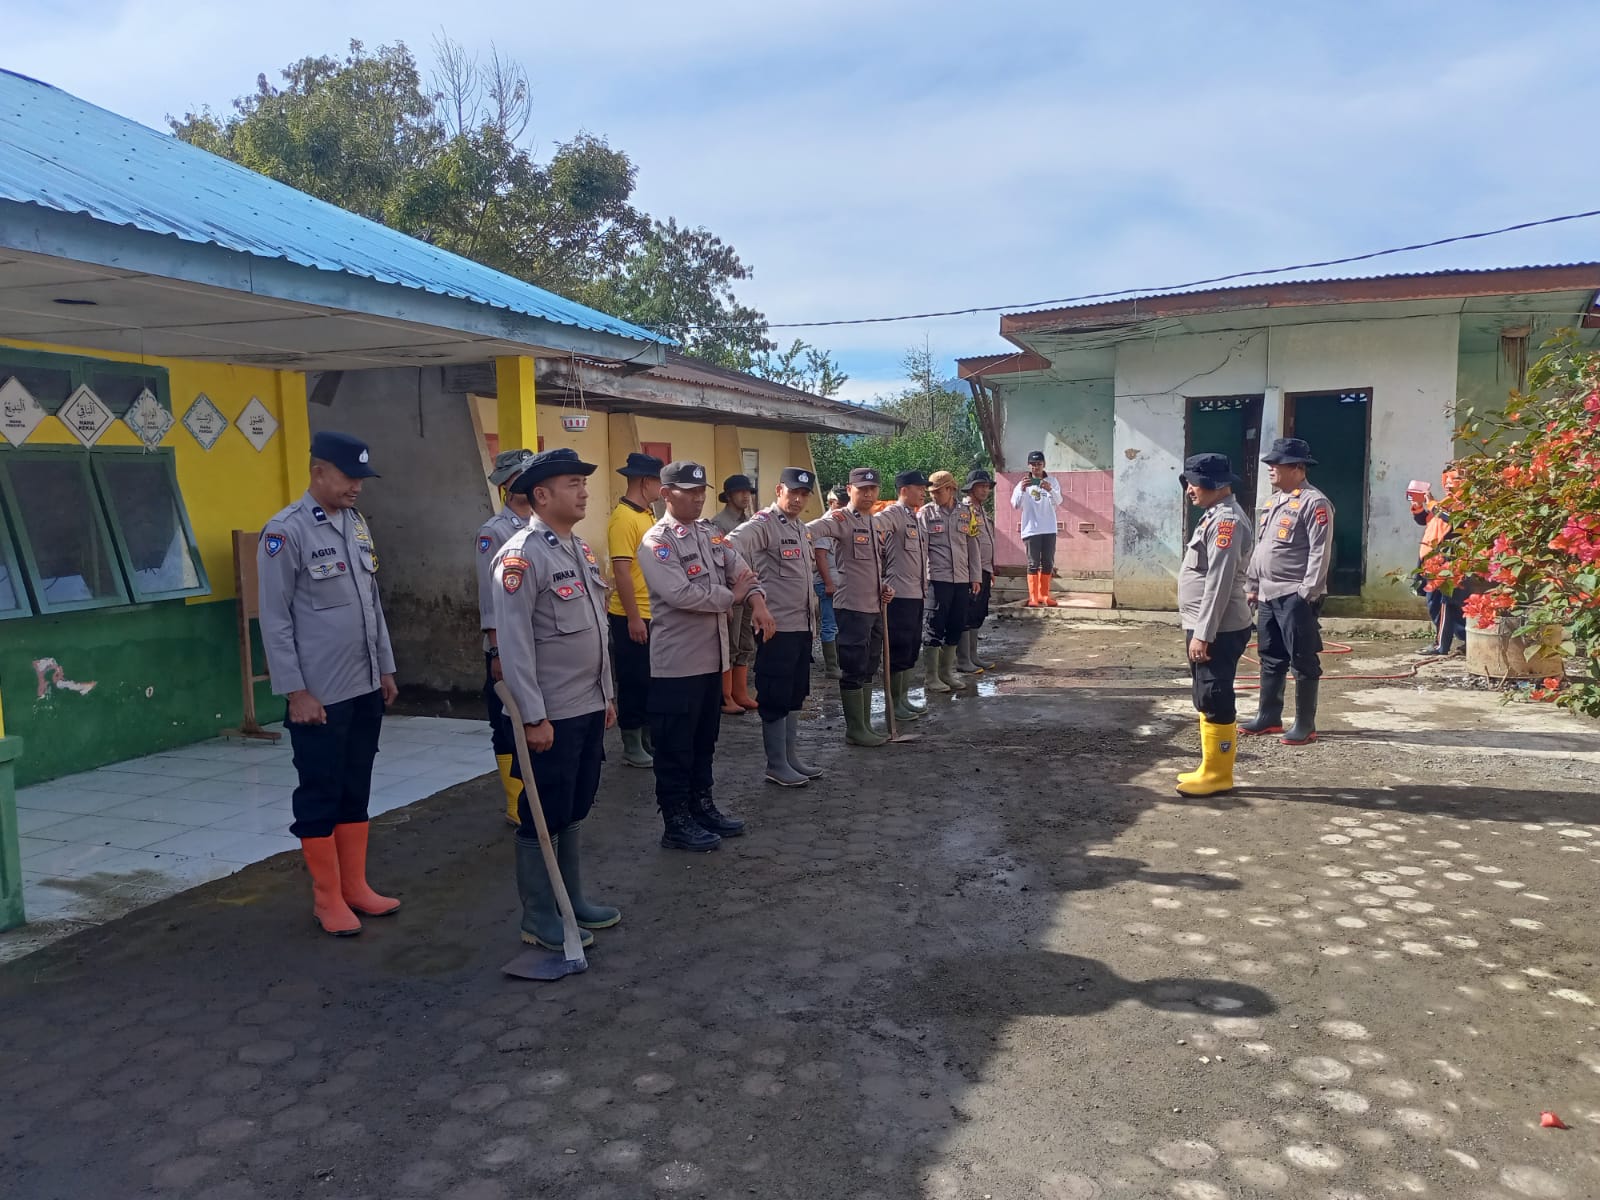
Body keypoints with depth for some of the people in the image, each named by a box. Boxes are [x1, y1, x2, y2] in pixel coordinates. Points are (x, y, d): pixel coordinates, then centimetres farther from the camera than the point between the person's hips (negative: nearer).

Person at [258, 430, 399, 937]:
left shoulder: (357, 524, 9)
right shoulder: (285, 531, -12)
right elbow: (274, 620, -12)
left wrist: (385, 668, 14)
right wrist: (295, 691, -14)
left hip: (365, 688, 7)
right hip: (319, 695, -7)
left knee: (356, 791, 15)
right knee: (320, 796, 5)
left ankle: (355, 886, 26)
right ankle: (327, 899, 17)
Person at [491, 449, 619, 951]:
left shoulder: (582, 549, 11)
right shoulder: (521, 555, -16)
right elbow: (513, 642, -19)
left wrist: (607, 694, 17)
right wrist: (534, 717, -20)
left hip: (590, 707, 8)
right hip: (551, 715, -8)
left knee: (575, 811, 18)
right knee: (542, 817, 4)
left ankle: (573, 898, 31)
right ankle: (538, 918, 17)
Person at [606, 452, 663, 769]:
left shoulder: (646, 514, 12)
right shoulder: (623, 518, -17)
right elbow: (621, 570, -21)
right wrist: (633, 617, -22)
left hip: (653, 614, 9)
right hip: (633, 617, -9)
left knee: (653, 680, 16)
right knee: (634, 681, 2)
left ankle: (648, 737, 28)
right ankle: (632, 746, 14)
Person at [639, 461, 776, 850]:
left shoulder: (712, 534, 11)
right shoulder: (657, 542, -14)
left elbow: (742, 571, 7)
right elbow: (681, 594, -26)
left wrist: (757, 600, -16)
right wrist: (731, 596, -12)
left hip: (712, 657, 8)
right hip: (676, 664, -8)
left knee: (705, 741, 19)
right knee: (675, 748, 4)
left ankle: (702, 806, 33)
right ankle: (676, 823, 14)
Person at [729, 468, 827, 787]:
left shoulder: (802, 529, 15)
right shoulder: (762, 524, -13)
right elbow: (730, 550, -30)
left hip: (802, 626, 9)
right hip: (777, 626, -9)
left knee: (794, 695, 16)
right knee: (775, 697, 0)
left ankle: (791, 757, 26)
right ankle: (776, 765, 10)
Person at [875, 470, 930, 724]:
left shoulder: (915, 518, 18)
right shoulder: (893, 513, -10)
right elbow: (872, 526, -32)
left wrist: (925, 589, 18)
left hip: (917, 594, 9)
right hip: (899, 594, -9)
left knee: (911, 649, 14)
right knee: (899, 649, -3)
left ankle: (904, 698, 23)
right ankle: (893, 703, 6)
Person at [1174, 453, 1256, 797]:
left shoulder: (1227, 520, -18)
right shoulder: (1216, 517, 15)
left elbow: (1219, 583, -23)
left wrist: (1202, 634, -23)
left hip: (1218, 632, -11)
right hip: (1207, 628, 11)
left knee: (1216, 702, -2)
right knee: (1207, 701, 16)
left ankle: (1218, 775, 7)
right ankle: (1212, 769, 25)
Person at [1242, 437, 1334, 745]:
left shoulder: (1314, 503, -11)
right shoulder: (1271, 502, 16)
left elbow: (1320, 552, -16)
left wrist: (1308, 593, -19)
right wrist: (1253, 586, 17)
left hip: (1295, 596, -9)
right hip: (1268, 595, 9)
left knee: (1303, 662, 0)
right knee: (1270, 659, 15)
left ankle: (1305, 725, 7)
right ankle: (1268, 716, 25)